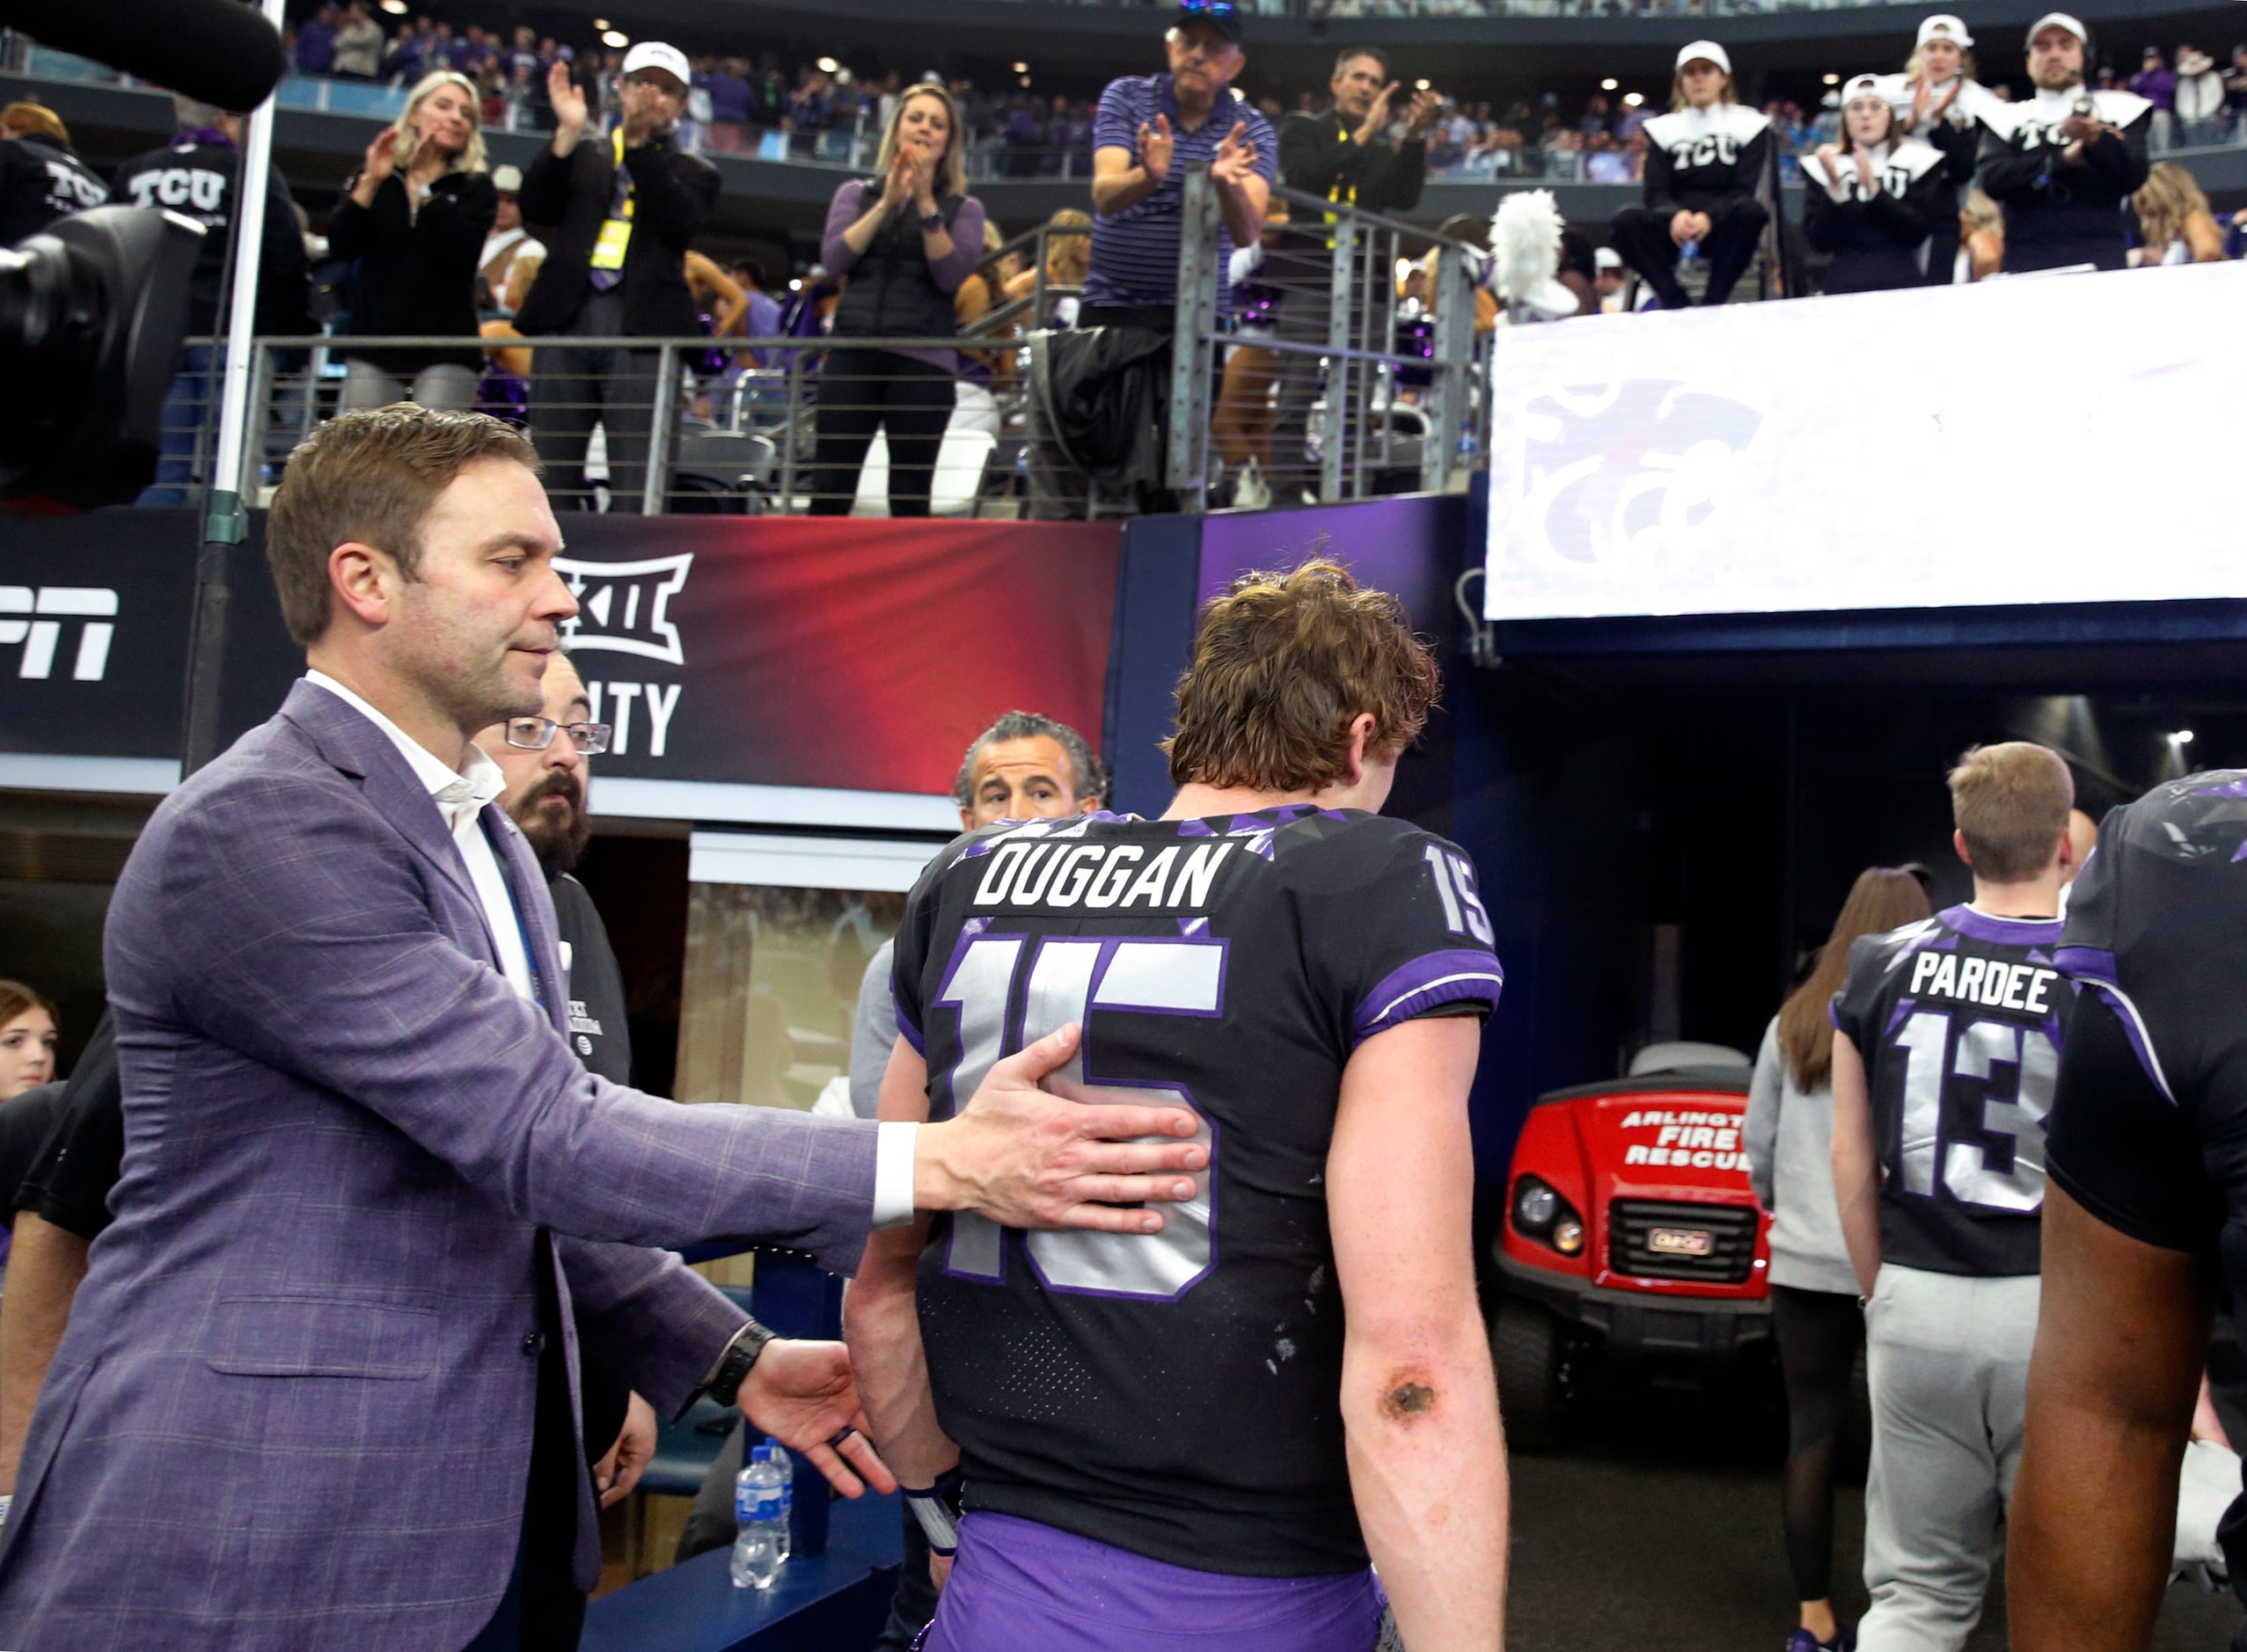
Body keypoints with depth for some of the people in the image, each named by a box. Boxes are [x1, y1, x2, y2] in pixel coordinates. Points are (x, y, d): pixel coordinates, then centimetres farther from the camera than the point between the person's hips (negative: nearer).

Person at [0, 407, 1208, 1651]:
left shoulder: (481, 838, 12)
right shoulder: (254, 830, -18)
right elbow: (545, 1138, -25)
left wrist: (731, 1356, 7)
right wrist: (945, 1163, -27)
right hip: (251, 1551, -8)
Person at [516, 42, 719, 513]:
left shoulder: (692, 172, 16)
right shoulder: (582, 152, 20)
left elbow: (679, 222, -5)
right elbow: (537, 210, 5)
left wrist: (639, 142, -11)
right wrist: (568, 134, -5)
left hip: (643, 330, -2)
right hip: (568, 320, 2)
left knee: (635, 488, -8)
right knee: (550, 477, 2)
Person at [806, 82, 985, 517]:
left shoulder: (963, 207, 12)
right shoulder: (856, 193, 17)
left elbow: (951, 275, -3)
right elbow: (834, 258, 1)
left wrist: (926, 203, -8)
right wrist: (886, 202, -5)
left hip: (923, 359, -1)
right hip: (852, 352, 1)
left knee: (910, 497, -1)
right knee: (829, 490, -5)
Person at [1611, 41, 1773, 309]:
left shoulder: (1749, 125, 9)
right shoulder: (1663, 128, 15)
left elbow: (1744, 192, -5)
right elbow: (1655, 193, 1)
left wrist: (1709, 218, -27)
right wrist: (1676, 216, -24)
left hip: (1727, 232, -1)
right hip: (1675, 234, 1)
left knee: (1751, 210, -35)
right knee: (1627, 220, -28)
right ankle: (1676, 304, -32)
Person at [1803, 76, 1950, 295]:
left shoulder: (1920, 160, 10)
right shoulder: (1822, 166, 11)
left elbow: (1917, 234, -2)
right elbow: (1820, 241, 1)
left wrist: (1874, 189, -11)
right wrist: (1834, 187, -12)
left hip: (1905, 286, 0)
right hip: (1844, 287, 0)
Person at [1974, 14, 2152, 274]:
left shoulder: (2118, 109, 17)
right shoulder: (2005, 118, 17)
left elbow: (2133, 177, 2)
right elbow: (1991, 180, -1)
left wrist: (2096, 138, -14)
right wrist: (2063, 159, -3)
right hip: (2026, 261, 0)